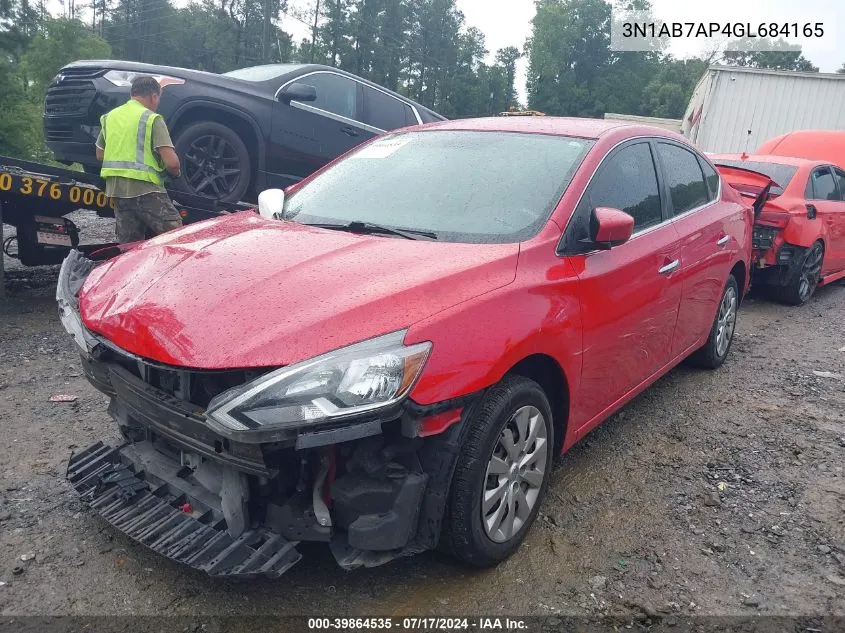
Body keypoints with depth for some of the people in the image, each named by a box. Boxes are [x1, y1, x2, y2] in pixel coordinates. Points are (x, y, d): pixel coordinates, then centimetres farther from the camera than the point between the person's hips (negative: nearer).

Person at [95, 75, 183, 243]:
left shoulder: (110, 116, 15)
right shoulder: (152, 118, -5)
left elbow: (100, 154, 23)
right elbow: (171, 161, -14)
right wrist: (175, 172, 6)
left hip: (115, 189, 7)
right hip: (145, 188, -7)